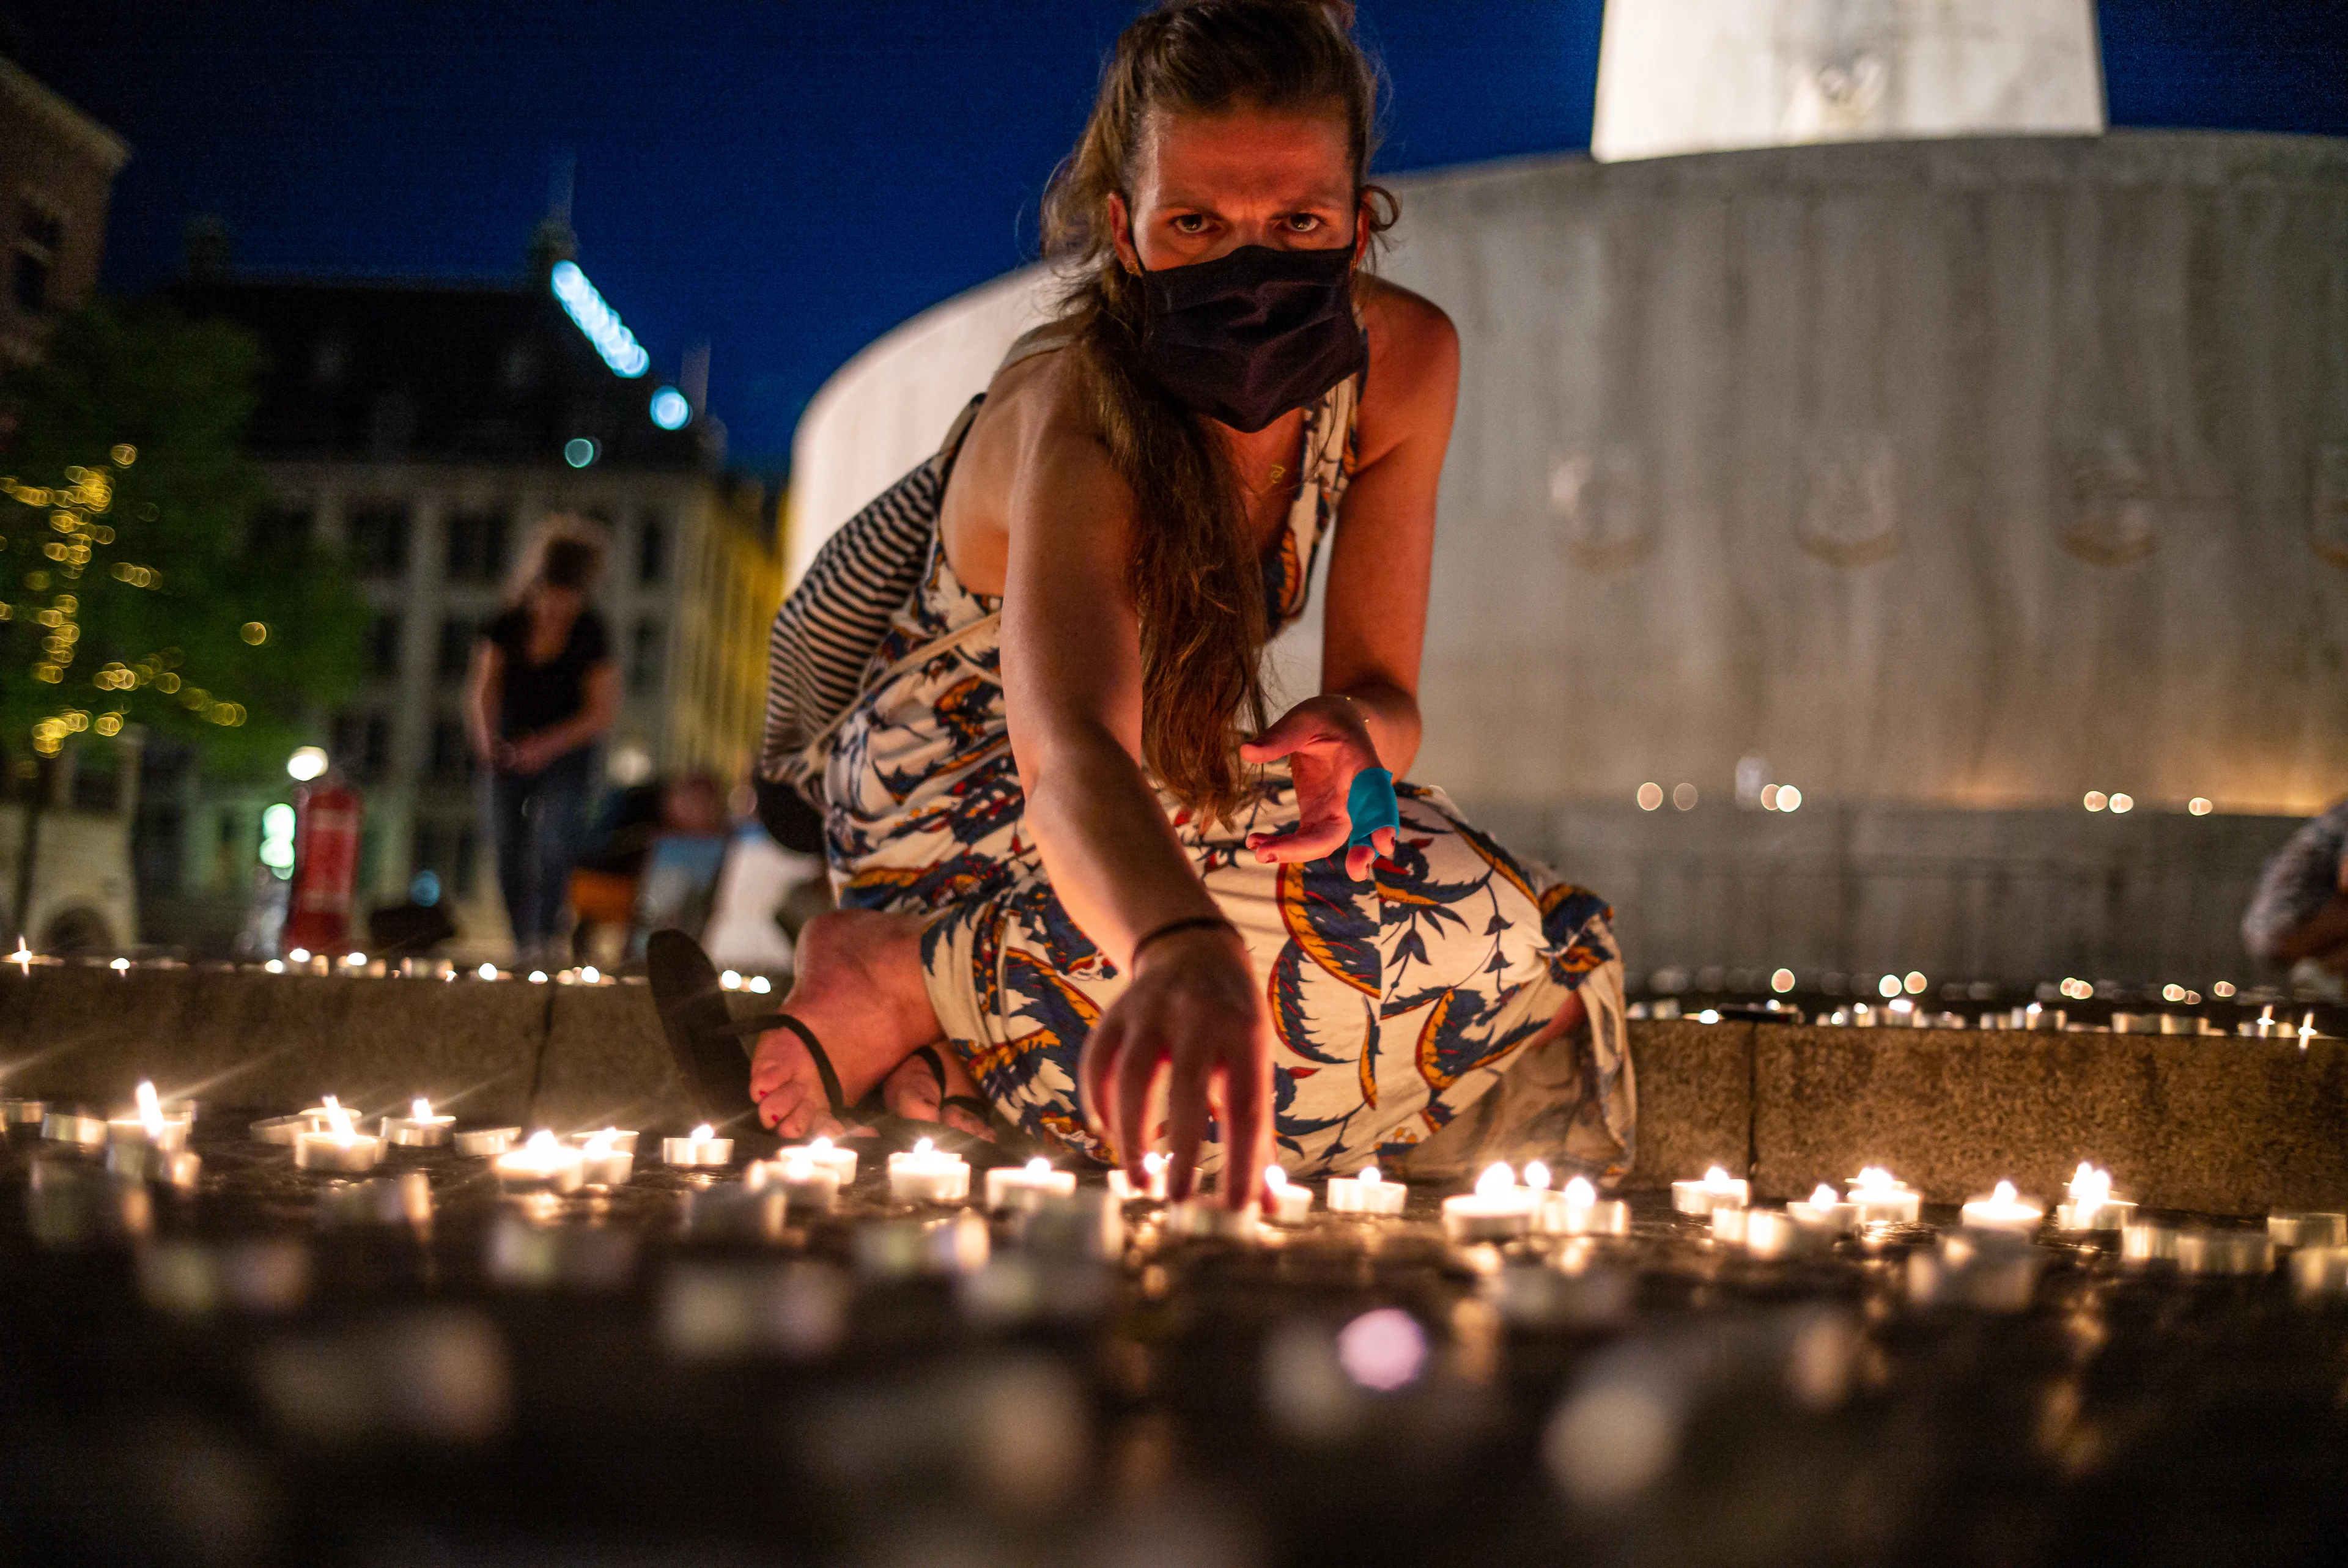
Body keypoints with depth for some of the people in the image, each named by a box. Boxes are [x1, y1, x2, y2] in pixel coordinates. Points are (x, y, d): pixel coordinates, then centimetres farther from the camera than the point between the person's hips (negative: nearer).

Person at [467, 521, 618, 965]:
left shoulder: (590, 635, -11)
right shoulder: (507, 627, -5)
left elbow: (602, 712, -10)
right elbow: (482, 692, -1)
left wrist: (548, 746, -21)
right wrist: (486, 736, -21)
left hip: (566, 757, -3)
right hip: (509, 757, 3)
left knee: (553, 844, -21)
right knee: (509, 853, 3)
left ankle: (545, 937, -20)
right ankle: (523, 944, 16)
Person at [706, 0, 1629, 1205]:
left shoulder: (1402, 362, -15)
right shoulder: (1073, 425, -34)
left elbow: (1382, 691, -12)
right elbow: (1070, 756, -53)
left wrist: (1351, 734, -37)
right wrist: (1188, 955, -75)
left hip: (1185, 782, 7)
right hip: (958, 807, -6)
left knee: (1543, 966, -13)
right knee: (1433, 935, -28)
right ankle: (904, 974, -13)